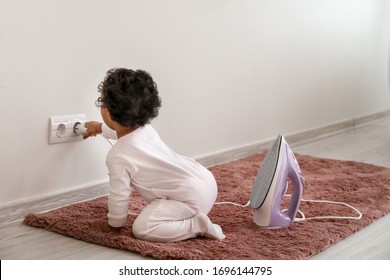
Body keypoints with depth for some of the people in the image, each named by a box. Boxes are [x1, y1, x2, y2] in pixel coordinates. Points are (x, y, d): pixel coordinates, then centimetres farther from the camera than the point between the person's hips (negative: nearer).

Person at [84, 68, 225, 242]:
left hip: (193, 197, -9)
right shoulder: (145, 129, 3)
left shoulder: (118, 157, -20)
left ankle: (197, 226, -12)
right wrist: (100, 128, 45)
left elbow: (119, 197, -12)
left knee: (141, 229, -12)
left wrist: (114, 224, 8)